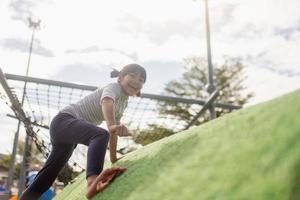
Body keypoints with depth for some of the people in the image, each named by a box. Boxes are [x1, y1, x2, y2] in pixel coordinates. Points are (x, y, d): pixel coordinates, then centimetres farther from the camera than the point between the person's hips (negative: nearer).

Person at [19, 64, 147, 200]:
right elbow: (106, 102, -36)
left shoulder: (123, 103, 14)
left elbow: (113, 133, 16)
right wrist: (111, 125, -55)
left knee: (45, 180, 11)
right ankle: (93, 181, -60)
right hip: (64, 121, -9)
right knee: (101, 135, -37)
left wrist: (114, 159, 13)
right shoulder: (114, 88, -11)